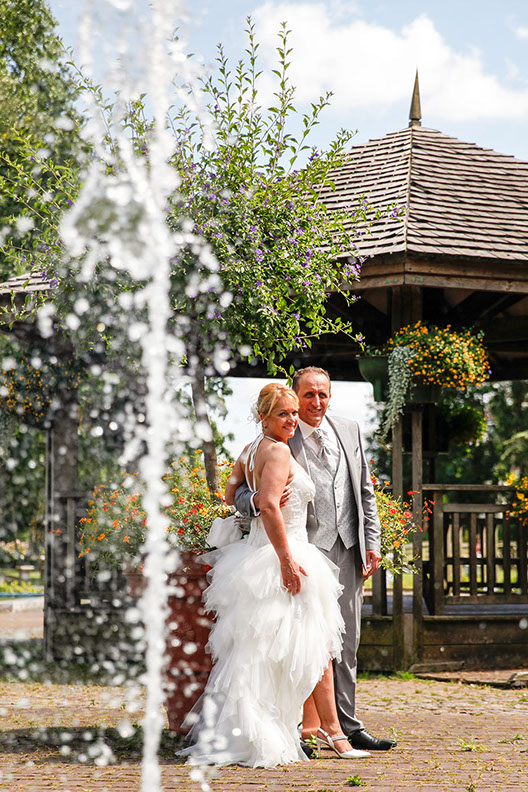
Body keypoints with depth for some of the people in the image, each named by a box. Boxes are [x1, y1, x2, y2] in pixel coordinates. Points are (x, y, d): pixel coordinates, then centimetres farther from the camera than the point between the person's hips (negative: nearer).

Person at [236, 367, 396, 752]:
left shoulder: (350, 430, 13)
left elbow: (365, 490, 17)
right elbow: (241, 493, -5)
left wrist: (372, 541, 9)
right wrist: (258, 500, -29)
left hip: (349, 550, 5)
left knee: (347, 645, 9)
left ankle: (348, 726, 15)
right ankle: (308, 727, -2)